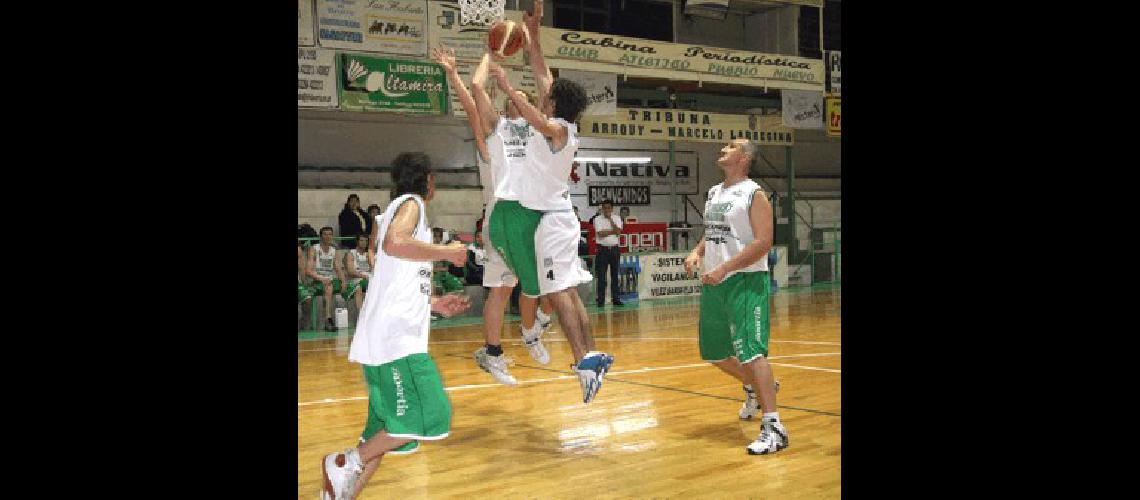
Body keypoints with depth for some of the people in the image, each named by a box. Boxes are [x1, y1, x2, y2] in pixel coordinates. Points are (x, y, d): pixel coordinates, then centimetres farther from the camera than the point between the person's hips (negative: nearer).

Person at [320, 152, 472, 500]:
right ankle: (345, 465, -8)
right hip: (395, 337, -10)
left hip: (388, 337, 10)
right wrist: (448, 251, -13)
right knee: (428, 418, -13)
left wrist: (433, 304, 29)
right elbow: (395, 243, -26)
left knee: (385, 432, 11)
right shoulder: (411, 202, -2)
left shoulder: (393, 211, 25)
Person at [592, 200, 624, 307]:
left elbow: (618, 232, -8)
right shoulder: (597, 219, 0)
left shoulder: (616, 219, 9)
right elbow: (600, 234, -13)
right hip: (602, 249, -3)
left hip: (614, 249, 3)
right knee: (601, 276, -3)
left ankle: (615, 299, 14)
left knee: (615, 275, 7)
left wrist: (611, 219, -9)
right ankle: (601, 300, 0)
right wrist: (613, 231, -7)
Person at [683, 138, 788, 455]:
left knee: (750, 350, -19)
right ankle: (754, 387, 44)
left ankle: (774, 427, -17)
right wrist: (697, 252, 4)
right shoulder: (713, 193, 14)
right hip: (714, 283, 8)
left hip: (745, 282, -8)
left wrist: (723, 269, -24)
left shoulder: (753, 194, -10)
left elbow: (763, 242, -19)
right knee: (714, 352, 18)